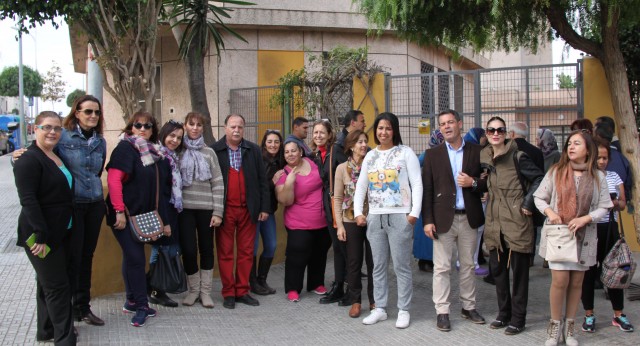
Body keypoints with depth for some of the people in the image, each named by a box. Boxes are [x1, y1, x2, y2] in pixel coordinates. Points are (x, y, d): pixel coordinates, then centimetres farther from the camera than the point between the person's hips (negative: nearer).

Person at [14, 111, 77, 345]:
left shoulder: (57, 157, 11)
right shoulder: (29, 159, -16)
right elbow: (28, 200, -22)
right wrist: (41, 236, -25)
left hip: (61, 232, 9)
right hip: (41, 235, -9)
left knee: (48, 282, 18)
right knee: (57, 287, -4)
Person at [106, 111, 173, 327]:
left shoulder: (155, 153, 12)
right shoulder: (125, 148, -7)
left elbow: (161, 189, 13)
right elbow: (113, 180, -17)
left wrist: (164, 219, 12)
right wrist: (119, 211, -22)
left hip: (143, 215, 6)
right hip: (124, 214, -6)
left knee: (133, 257, 13)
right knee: (135, 257, -8)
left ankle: (132, 301, 23)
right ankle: (140, 304, 1)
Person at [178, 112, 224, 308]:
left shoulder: (209, 153, 6)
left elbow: (218, 184, 3)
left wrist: (218, 212, -4)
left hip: (206, 208, 1)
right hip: (185, 208, -1)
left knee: (206, 249, 6)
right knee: (188, 250, -3)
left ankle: (205, 291, 19)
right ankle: (193, 290, 18)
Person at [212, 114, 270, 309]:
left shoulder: (254, 150, 6)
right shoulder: (214, 151, -1)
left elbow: (262, 180, 6)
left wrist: (264, 207, 2)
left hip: (248, 210, 2)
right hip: (225, 210, -2)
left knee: (246, 252, 8)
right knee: (225, 253, 4)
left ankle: (242, 291, 18)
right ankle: (228, 293, 14)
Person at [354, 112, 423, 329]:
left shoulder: (405, 152, 0)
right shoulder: (370, 156, 14)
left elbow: (417, 184, -5)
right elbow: (361, 186, 14)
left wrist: (414, 213, -13)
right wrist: (358, 212, 4)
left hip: (400, 216, -4)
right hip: (374, 217, 5)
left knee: (401, 266, 0)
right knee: (378, 266, 10)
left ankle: (404, 311, 10)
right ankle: (380, 309, 19)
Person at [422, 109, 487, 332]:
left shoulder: (476, 151, 5)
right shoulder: (433, 154, 2)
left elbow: (488, 181, 9)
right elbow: (427, 189, -1)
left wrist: (473, 183, -13)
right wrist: (428, 220, -8)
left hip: (469, 218, 2)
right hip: (443, 218, -1)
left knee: (468, 265, 12)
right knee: (441, 267, 1)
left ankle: (469, 307, 25)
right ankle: (442, 312, 9)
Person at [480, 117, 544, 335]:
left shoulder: (517, 157, -8)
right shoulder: (484, 158, 9)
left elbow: (539, 178, -9)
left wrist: (528, 204, -12)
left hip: (517, 221, -6)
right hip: (494, 222, 6)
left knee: (519, 271, 3)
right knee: (497, 269, 12)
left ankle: (518, 319, 13)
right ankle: (504, 314, 26)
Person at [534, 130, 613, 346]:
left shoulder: (597, 177, 2)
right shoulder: (556, 172, 0)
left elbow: (604, 207, 2)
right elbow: (538, 197, 5)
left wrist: (585, 219, -14)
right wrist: (549, 212, -14)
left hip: (584, 236, 1)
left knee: (576, 281, 8)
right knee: (560, 280, -8)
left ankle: (569, 327, 23)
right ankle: (555, 326, 10)